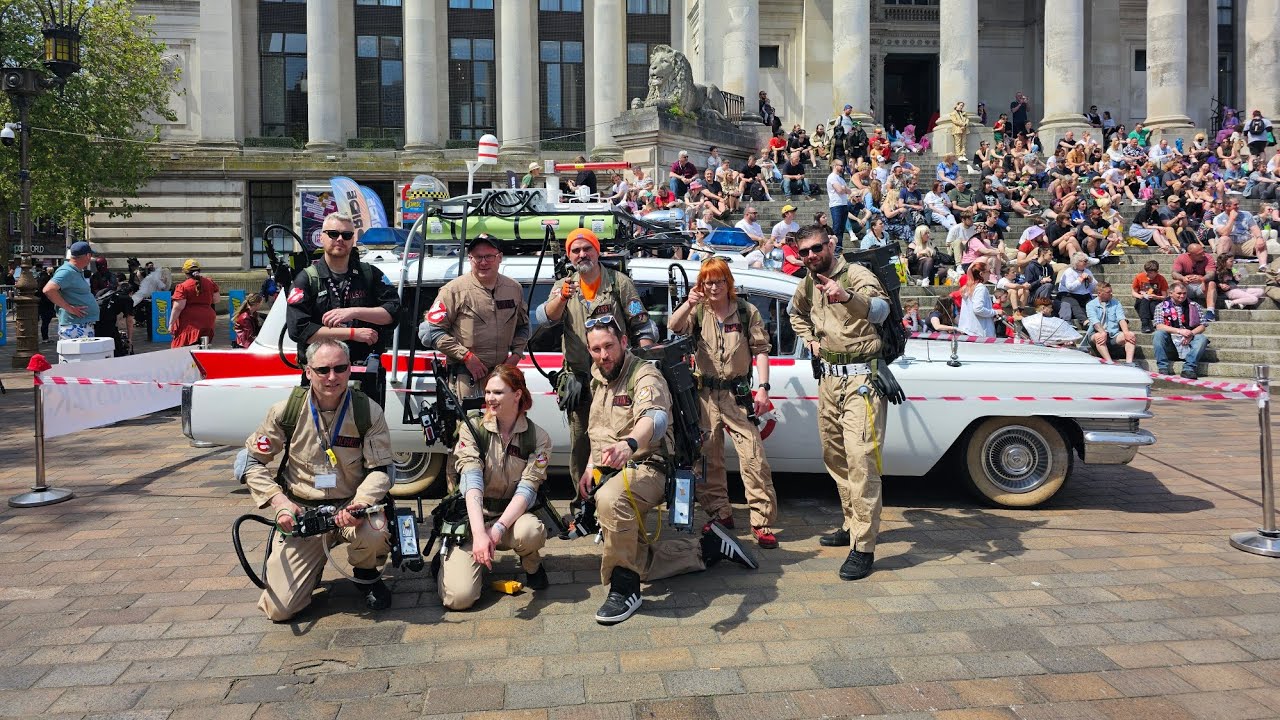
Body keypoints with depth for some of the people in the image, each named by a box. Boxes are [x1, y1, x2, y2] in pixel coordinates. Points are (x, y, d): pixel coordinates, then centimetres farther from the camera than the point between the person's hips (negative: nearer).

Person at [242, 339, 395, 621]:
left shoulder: (369, 412, -8)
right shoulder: (286, 411, -5)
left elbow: (381, 469, -7)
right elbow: (253, 461, 4)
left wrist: (360, 503, -27)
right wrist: (279, 501, -11)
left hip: (350, 506, 0)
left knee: (374, 534, -38)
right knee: (280, 609, -10)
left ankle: (366, 576, 1)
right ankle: (313, 564, 26)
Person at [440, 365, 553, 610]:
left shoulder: (538, 438, -7)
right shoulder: (473, 427, -8)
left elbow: (527, 490, -15)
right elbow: (471, 482, -20)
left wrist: (497, 529, -32)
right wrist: (479, 533, -34)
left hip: (510, 516, 0)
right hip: (472, 516, 0)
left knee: (530, 532, -37)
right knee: (459, 597, -20)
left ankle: (532, 566, 1)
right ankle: (449, 561, 17)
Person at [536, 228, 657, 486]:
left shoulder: (619, 283, 3)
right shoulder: (563, 286, 11)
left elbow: (642, 326, 4)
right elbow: (546, 317, -9)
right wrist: (562, 297, -30)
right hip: (579, 382, 3)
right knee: (580, 446, 8)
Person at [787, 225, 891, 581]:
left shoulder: (857, 274, -12)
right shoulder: (808, 283, 9)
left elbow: (880, 310, -32)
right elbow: (795, 311, 32)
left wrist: (847, 296, -51)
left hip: (861, 377, -8)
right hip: (829, 377, 8)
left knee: (860, 458, -13)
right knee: (834, 456, 14)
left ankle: (863, 547, -11)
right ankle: (852, 525, 30)